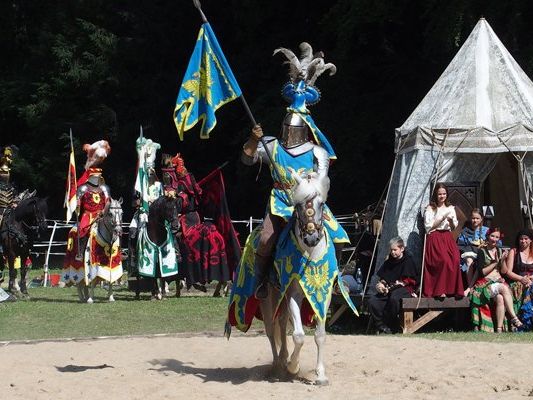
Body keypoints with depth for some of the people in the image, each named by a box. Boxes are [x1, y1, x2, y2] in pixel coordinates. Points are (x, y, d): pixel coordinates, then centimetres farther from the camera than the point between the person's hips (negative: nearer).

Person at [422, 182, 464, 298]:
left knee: (455, 260, -20)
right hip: (435, 238, -4)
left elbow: (454, 227, 16)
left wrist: (451, 221, -7)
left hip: (448, 238, 4)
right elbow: (428, 226, -5)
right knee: (444, 261, -24)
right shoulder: (430, 209, 4)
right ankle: (439, 291, -17)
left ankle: (453, 289, -15)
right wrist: (442, 218, -10)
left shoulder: (450, 208, 17)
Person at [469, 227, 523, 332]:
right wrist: (495, 262, -7)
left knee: (500, 298, -32)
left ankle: (499, 329, -37)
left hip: (499, 282, 3)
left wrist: (503, 260, -4)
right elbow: (482, 272, -6)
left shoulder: (500, 251, 17)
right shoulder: (482, 251, 3)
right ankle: (514, 318, -35)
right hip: (485, 283, -3)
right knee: (504, 288, -35)